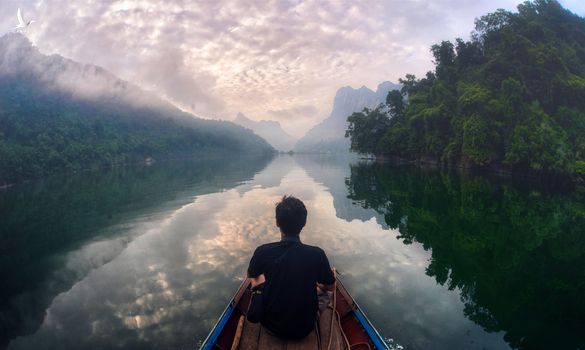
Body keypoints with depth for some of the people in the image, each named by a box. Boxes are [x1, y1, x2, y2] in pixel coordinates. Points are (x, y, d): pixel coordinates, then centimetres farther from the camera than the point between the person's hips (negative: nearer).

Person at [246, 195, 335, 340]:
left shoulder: (263, 252, -20)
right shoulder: (317, 254, -21)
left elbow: (251, 275, 3)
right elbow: (330, 287, -2)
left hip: (271, 324, 0)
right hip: (305, 328, 0)